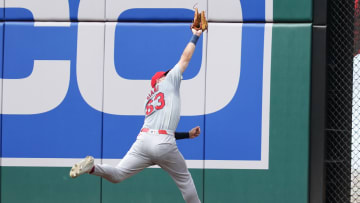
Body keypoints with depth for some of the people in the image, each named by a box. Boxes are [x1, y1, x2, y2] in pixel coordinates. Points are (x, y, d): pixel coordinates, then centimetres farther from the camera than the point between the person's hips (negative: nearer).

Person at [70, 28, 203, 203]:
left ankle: (92, 167, -26)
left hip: (144, 139, 5)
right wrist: (195, 37, 31)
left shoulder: (150, 100, 32)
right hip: (164, 145, -5)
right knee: (184, 180, 15)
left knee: (116, 175, 0)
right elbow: (185, 58, 18)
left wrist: (188, 135, 37)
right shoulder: (168, 81, 15)